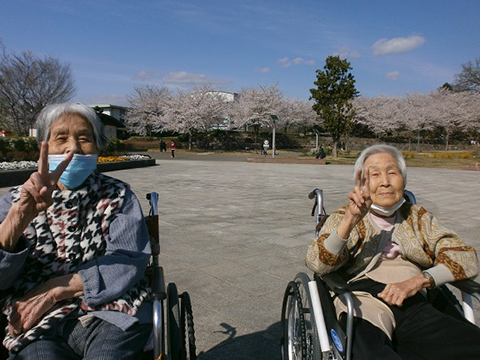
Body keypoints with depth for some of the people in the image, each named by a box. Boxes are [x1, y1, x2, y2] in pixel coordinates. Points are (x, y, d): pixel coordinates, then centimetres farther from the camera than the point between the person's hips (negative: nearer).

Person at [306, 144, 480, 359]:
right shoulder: (343, 218, 16)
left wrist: (419, 280, -8)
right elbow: (317, 264, -2)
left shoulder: (418, 218, 24)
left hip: (414, 304, 4)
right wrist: (351, 220, -17)